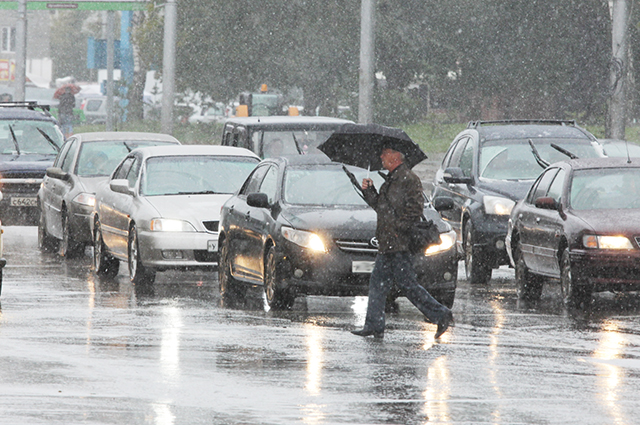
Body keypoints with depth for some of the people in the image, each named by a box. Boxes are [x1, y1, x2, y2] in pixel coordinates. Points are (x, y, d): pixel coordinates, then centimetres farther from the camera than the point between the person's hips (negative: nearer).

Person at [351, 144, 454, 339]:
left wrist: (398, 228, -20)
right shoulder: (391, 180, 18)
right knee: (378, 283, 9)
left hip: (400, 244, -10)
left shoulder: (409, 179, -13)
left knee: (408, 285, -8)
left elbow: (416, 208, -19)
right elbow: (380, 206, 24)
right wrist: (369, 190, 10)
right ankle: (374, 325, 13)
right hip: (387, 245, 10)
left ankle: (440, 315, -2)